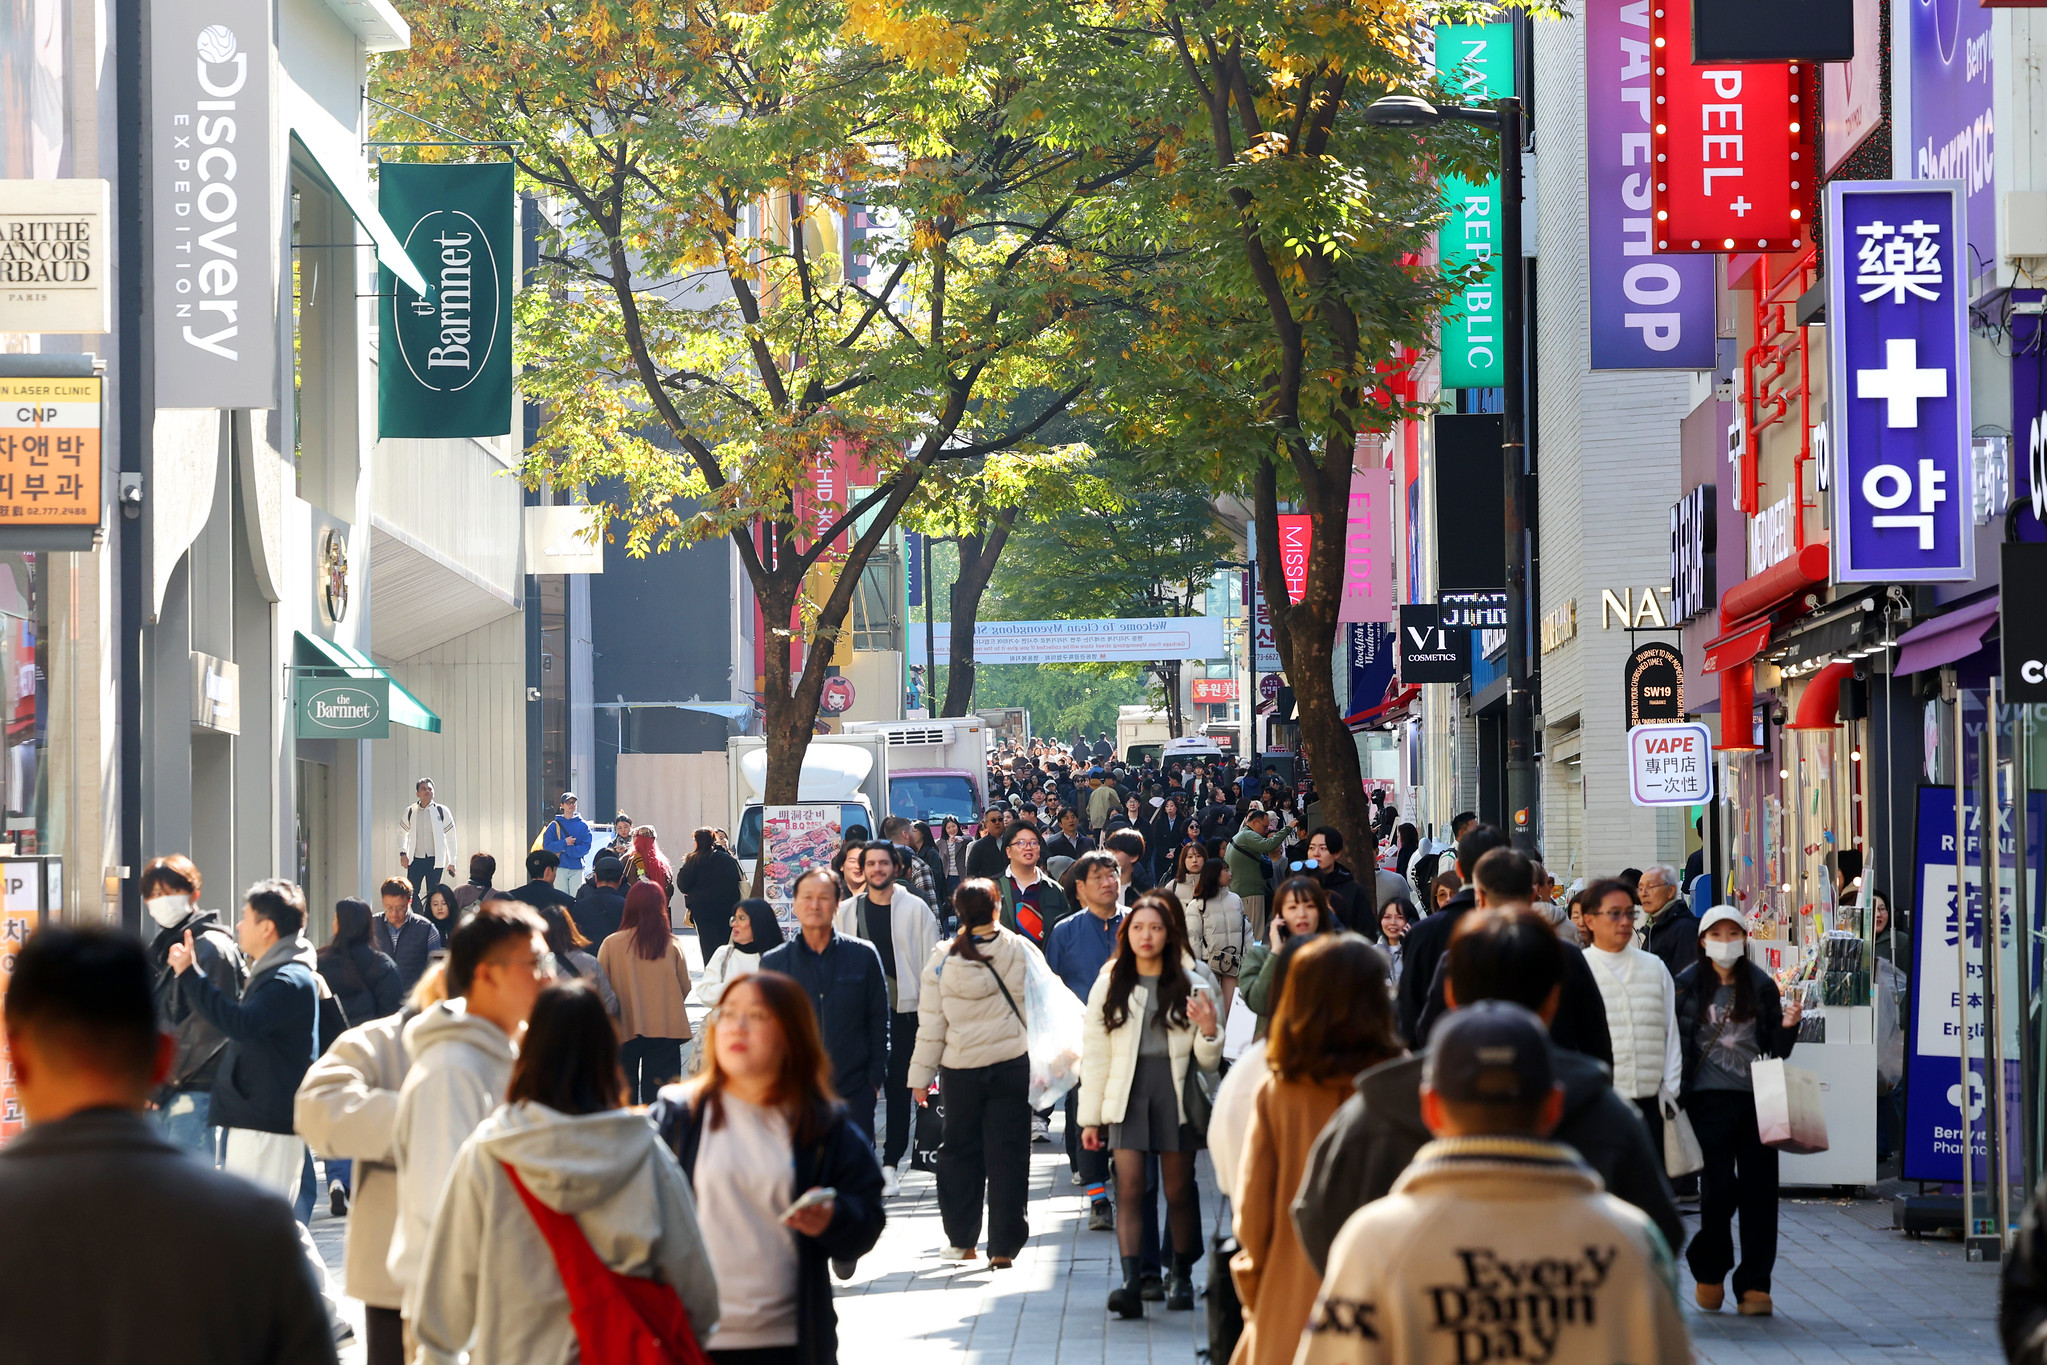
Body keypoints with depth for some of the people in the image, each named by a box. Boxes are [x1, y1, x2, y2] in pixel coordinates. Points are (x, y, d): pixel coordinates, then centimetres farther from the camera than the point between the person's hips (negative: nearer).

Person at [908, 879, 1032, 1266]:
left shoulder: (942, 959, -4)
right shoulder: (1019, 951, -6)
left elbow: (931, 1026, -2)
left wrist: (921, 1075, 6)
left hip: (960, 1071, 1)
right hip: (1012, 1065, -1)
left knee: (960, 1151, 15)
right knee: (1007, 1155, 4)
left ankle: (962, 1240, 22)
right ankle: (1003, 1246, 3)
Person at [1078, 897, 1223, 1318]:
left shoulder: (1189, 987, 8)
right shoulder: (1109, 987, 10)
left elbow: (1207, 1062, 10)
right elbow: (1094, 1056, 10)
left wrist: (1209, 1031, -12)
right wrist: (1089, 1117, 6)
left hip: (1176, 1094, 0)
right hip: (1127, 1095, 0)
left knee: (1178, 1192, 4)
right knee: (1129, 1189, -12)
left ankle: (1181, 1277, 19)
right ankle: (1130, 1282, -21)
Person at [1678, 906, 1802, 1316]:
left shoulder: (1761, 986, 9)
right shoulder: (1687, 985, 3)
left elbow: (1776, 1051, 12)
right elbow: (1676, 1043, 1)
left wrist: (1788, 1026, -7)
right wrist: (1677, 1095, -9)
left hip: (1756, 1099, 2)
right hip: (1710, 1100, -2)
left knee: (1759, 1191, 0)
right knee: (1720, 1187, -8)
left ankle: (1754, 1285, 7)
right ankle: (1708, 1268, 16)